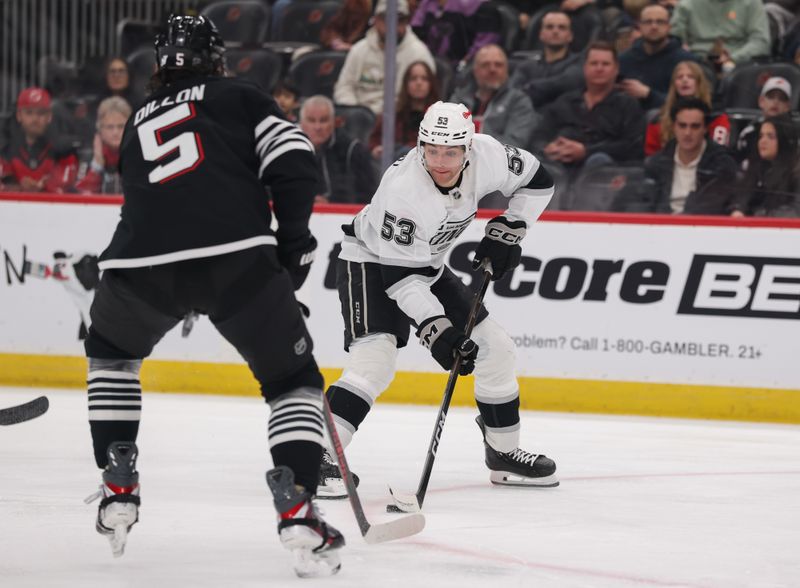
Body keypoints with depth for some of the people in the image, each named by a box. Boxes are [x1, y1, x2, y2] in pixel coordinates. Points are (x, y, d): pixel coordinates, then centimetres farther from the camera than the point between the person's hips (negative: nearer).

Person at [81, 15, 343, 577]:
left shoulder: (140, 121, 32)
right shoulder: (240, 95, 18)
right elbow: (294, 163, 3)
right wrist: (294, 239, 13)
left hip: (143, 262, 3)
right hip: (236, 254, -3)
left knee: (111, 352, 34)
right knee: (294, 379, 12)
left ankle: (119, 490, 24)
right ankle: (297, 509, -8)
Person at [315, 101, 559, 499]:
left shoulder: (486, 155, -19)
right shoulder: (403, 190, -35)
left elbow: (536, 182, 1)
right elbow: (400, 275, -33)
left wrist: (507, 231, -9)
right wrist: (434, 328, -38)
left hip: (428, 266, 7)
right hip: (372, 263, -7)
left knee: (495, 348, 7)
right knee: (375, 359, -29)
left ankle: (504, 454, 24)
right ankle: (319, 460, -32)